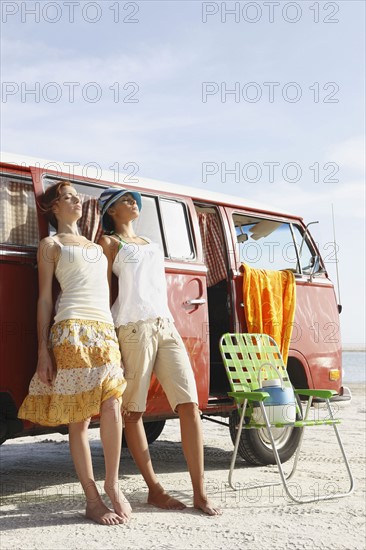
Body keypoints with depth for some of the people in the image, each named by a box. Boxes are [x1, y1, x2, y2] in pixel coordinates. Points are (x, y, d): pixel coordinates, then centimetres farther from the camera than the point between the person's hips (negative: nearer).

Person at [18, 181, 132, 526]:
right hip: (72, 329, -5)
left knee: (112, 407, -11)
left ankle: (112, 484, 5)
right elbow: (44, 299, 4)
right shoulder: (51, 245, 11)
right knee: (79, 419, -4)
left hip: (105, 329, 5)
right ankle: (93, 500, 2)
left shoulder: (96, 245, 27)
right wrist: (43, 351, -6)